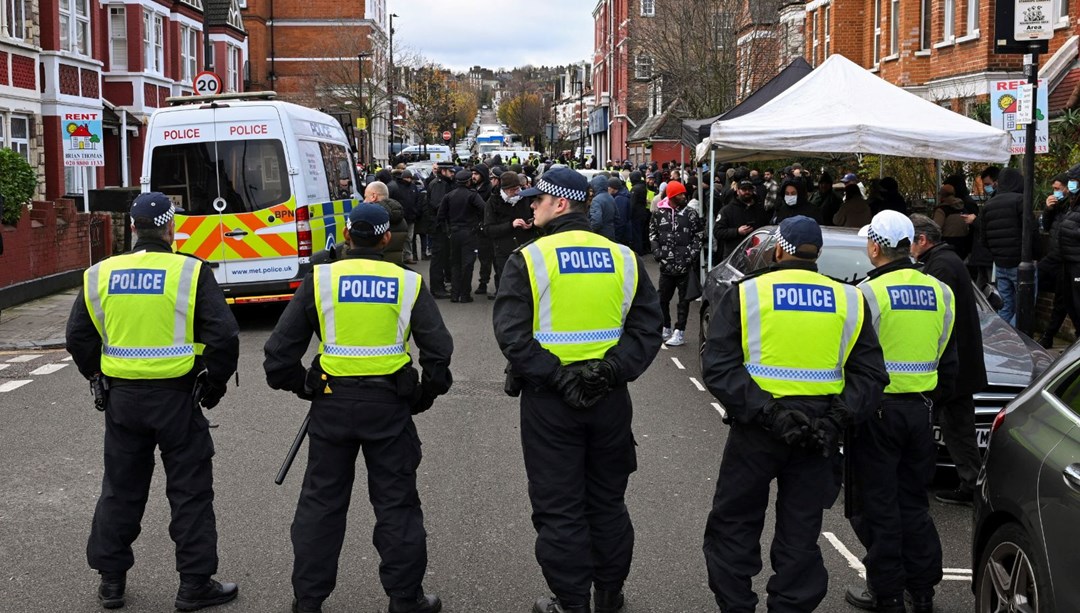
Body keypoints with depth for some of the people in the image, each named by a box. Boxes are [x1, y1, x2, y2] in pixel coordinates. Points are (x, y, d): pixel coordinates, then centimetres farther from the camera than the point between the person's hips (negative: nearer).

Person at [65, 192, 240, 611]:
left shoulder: (100, 276, 1)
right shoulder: (190, 273, -11)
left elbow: (78, 339, 8)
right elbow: (223, 336, -14)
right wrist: (213, 386, 0)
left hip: (121, 399, 4)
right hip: (176, 398, -3)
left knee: (121, 489, 16)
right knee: (190, 491, 7)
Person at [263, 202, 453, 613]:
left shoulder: (319, 280, -1)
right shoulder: (409, 283, 0)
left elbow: (280, 347, -1)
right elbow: (439, 349, -1)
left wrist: (299, 384, 14)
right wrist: (426, 395, 13)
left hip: (332, 403, 0)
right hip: (390, 406, 0)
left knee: (321, 503, 11)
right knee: (397, 503, 9)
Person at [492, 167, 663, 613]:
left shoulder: (528, 259, -9)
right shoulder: (624, 258, 2)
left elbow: (512, 333, -18)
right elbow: (648, 327, -4)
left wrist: (555, 376, -18)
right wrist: (613, 369, -10)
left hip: (549, 400, -4)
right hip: (610, 397, 4)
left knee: (559, 508, 7)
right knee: (608, 502, 18)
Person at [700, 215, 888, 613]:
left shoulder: (745, 295, -2)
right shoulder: (849, 301, 4)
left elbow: (717, 367, -12)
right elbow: (870, 374, -2)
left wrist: (766, 413, -17)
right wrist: (836, 418, -10)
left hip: (756, 430, -2)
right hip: (819, 434, 2)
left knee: (733, 526, 12)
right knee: (800, 535, 12)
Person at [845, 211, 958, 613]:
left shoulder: (869, 293, -14)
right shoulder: (940, 293, 6)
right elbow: (948, 361, 13)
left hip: (877, 410, -6)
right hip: (919, 410, 6)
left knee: (878, 505, 4)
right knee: (913, 501, 17)